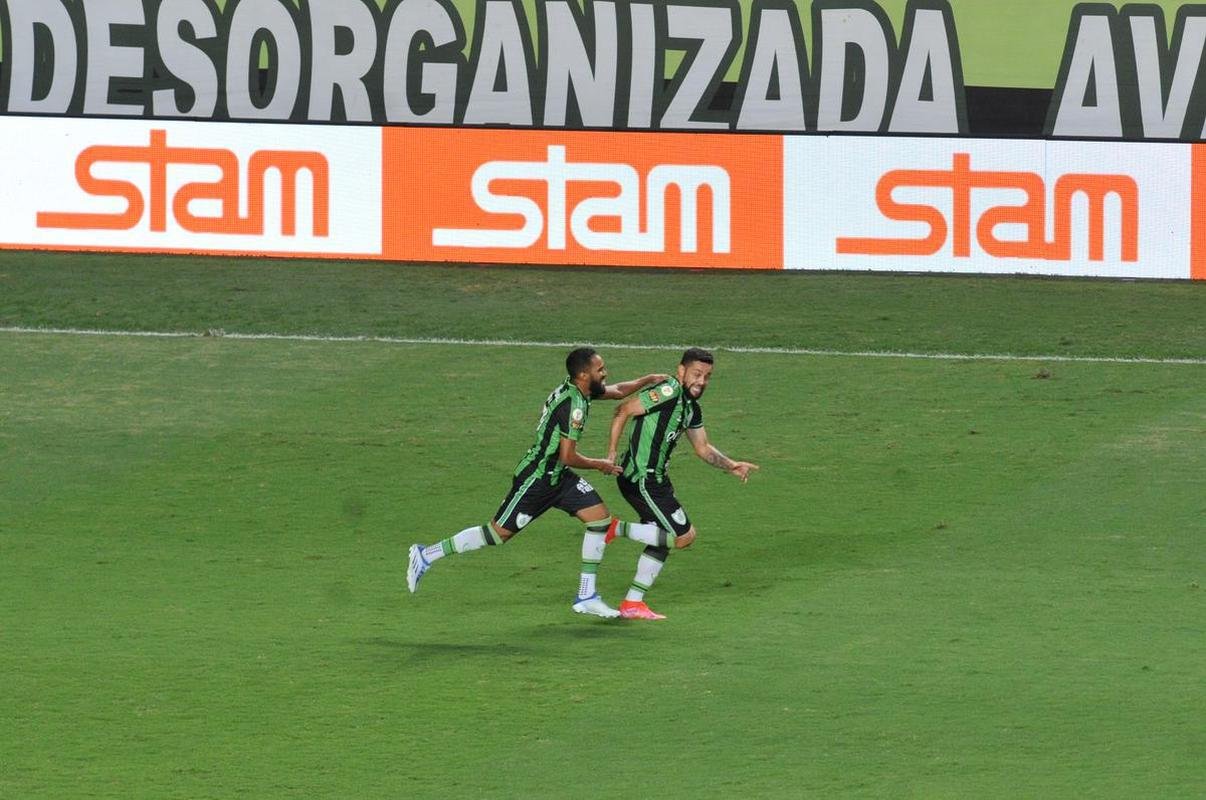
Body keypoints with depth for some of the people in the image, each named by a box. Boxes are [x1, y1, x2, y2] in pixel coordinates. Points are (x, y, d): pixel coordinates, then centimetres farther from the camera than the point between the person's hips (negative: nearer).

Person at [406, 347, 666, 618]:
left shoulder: (578, 390, 4)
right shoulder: (573, 405, -25)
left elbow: (617, 391, 24)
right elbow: (568, 457, -24)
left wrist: (650, 380, 16)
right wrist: (600, 465, -9)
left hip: (557, 476, 9)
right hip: (537, 478, -9)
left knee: (600, 516, 0)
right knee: (499, 532, -3)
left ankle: (586, 596, 3)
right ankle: (427, 555, 10)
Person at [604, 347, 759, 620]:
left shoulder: (691, 408, 12)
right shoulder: (669, 392, -17)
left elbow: (703, 448, 21)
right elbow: (623, 411, -18)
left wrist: (731, 465, 6)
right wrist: (611, 454, -19)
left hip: (656, 479, 10)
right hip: (641, 479, -10)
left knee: (662, 541, 16)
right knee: (684, 535, -7)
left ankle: (633, 603, 23)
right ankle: (618, 529, -1)